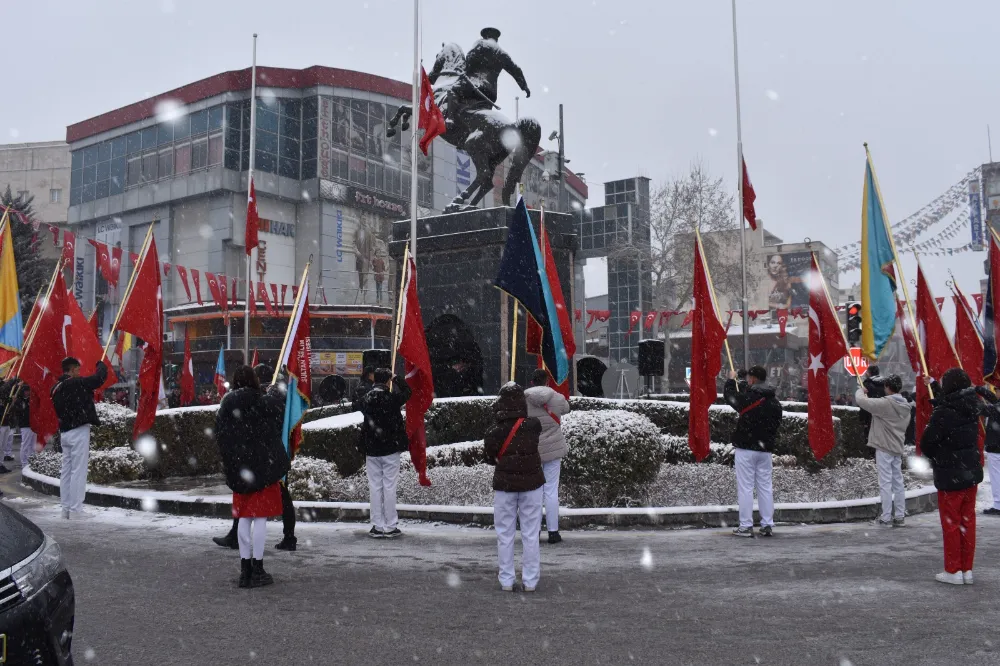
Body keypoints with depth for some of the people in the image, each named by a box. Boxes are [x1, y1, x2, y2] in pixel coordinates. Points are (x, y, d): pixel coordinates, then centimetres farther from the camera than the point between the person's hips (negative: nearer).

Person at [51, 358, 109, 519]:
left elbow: (59, 410, 18)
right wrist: (101, 364, 7)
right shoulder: (77, 383, -15)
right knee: (78, 471, -5)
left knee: (66, 470, 12)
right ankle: (75, 511, -5)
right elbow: (100, 378, -12)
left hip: (64, 432, 8)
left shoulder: (56, 388, 10)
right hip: (79, 431, -8)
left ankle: (66, 509, 16)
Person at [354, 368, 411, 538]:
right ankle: (390, 527, 6)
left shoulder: (365, 399, -2)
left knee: (375, 486, 8)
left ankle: (377, 527, 11)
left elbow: (355, 406, 21)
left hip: (371, 449, 3)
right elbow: (406, 392, 10)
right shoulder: (393, 398, -11)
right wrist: (397, 377, 23)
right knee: (389, 486, 3)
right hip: (391, 448, -3)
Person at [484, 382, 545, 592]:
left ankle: (506, 580, 15)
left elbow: (490, 458, -1)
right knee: (530, 534, 9)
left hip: (504, 485, 0)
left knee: (505, 534, 11)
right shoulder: (533, 426, -12)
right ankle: (530, 580, 14)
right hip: (531, 483, 0)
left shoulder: (494, 432, -11)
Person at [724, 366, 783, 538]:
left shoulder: (748, 396, -14)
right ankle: (767, 525, 13)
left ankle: (746, 526, -1)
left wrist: (731, 380, 20)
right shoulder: (775, 402, 6)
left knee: (745, 487, -2)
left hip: (746, 448, -6)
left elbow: (729, 395, 2)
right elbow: (776, 425, 13)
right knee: (765, 486, 11)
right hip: (765, 449, 6)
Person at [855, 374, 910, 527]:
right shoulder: (906, 406, 7)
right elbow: (905, 425, 15)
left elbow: (860, 400, -17)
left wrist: (861, 390, 3)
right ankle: (899, 516, 18)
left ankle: (886, 518, 1)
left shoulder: (884, 403, -18)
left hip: (884, 448, -8)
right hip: (898, 448, 8)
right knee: (898, 482, 12)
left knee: (886, 483, -3)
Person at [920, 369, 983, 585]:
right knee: (968, 521, 13)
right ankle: (967, 570, 20)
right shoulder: (971, 408, -2)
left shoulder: (942, 414, -23)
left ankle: (953, 571, 11)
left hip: (950, 477, -6)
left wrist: (937, 457, 4)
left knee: (951, 523, 4)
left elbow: (926, 444, -18)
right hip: (972, 473, 6)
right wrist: (934, 386, 35)